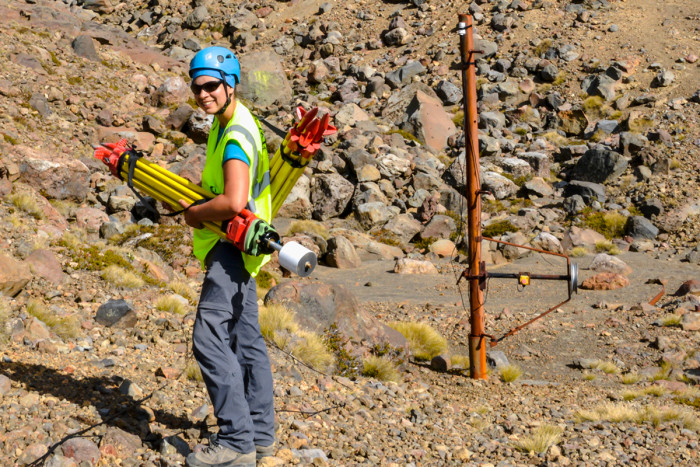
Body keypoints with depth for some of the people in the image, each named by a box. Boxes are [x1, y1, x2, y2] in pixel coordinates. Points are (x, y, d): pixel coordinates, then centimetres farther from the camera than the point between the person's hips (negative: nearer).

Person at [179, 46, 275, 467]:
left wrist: (194, 215, -15)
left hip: (232, 244, -11)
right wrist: (196, 205, 15)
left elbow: (233, 202, -32)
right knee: (246, 338, 13)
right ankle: (261, 433, 20)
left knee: (210, 338, -14)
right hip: (236, 244, 11)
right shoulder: (225, 122, 13)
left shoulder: (236, 135, -20)